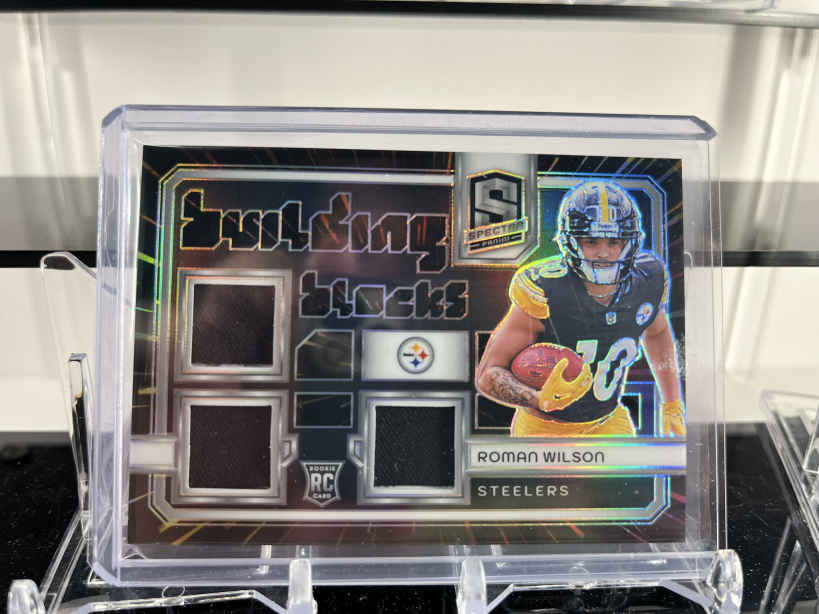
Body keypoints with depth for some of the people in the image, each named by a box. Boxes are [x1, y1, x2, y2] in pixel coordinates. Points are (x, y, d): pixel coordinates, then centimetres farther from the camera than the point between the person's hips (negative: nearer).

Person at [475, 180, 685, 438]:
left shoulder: (651, 279, -13)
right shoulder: (542, 293, -29)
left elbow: (657, 332, 10)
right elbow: (488, 373, -24)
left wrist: (673, 406, 10)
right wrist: (540, 400, -41)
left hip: (609, 422, 4)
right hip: (544, 428, -3)